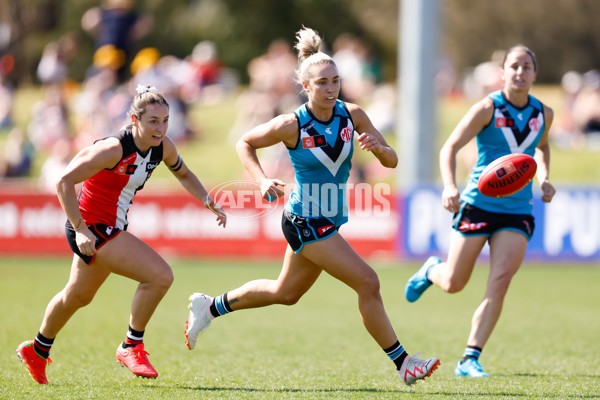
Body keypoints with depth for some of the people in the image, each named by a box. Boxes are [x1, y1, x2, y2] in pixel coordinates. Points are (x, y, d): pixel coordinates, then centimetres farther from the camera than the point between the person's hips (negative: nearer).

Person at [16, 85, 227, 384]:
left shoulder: (162, 147, -5)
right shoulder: (114, 149, -27)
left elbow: (183, 173, 17)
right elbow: (64, 182, -24)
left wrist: (207, 201, 4)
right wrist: (80, 230, -28)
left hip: (112, 228, 9)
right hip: (91, 227, -9)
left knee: (79, 296, 28)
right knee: (160, 275, -20)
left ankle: (37, 350, 50)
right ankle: (131, 347, -2)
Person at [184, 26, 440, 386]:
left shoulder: (352, 115, -6)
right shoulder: (291, 125, -17)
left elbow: (392, 161, -3)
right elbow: (245, 143, -1)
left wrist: (378, 146, -25)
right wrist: (262, 180, -15)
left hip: (328, 220, 7)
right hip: (305, 221, -7)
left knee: (285, 293, 23)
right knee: (368, 282, -14)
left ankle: (211, 307, 41)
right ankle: (402, 363, -5)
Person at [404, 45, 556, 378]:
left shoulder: (543, 113, 4)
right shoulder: (488, 108, -10)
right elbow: (450, 148, -11)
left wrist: (544, 178, 8)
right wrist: (449, 186, -27)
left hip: (517, 211, 3)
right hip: (478, 204, -3)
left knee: (500, 281, -15)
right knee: (453, 284, 5)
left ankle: (470, 360, -9)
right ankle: (431, 270, 44)